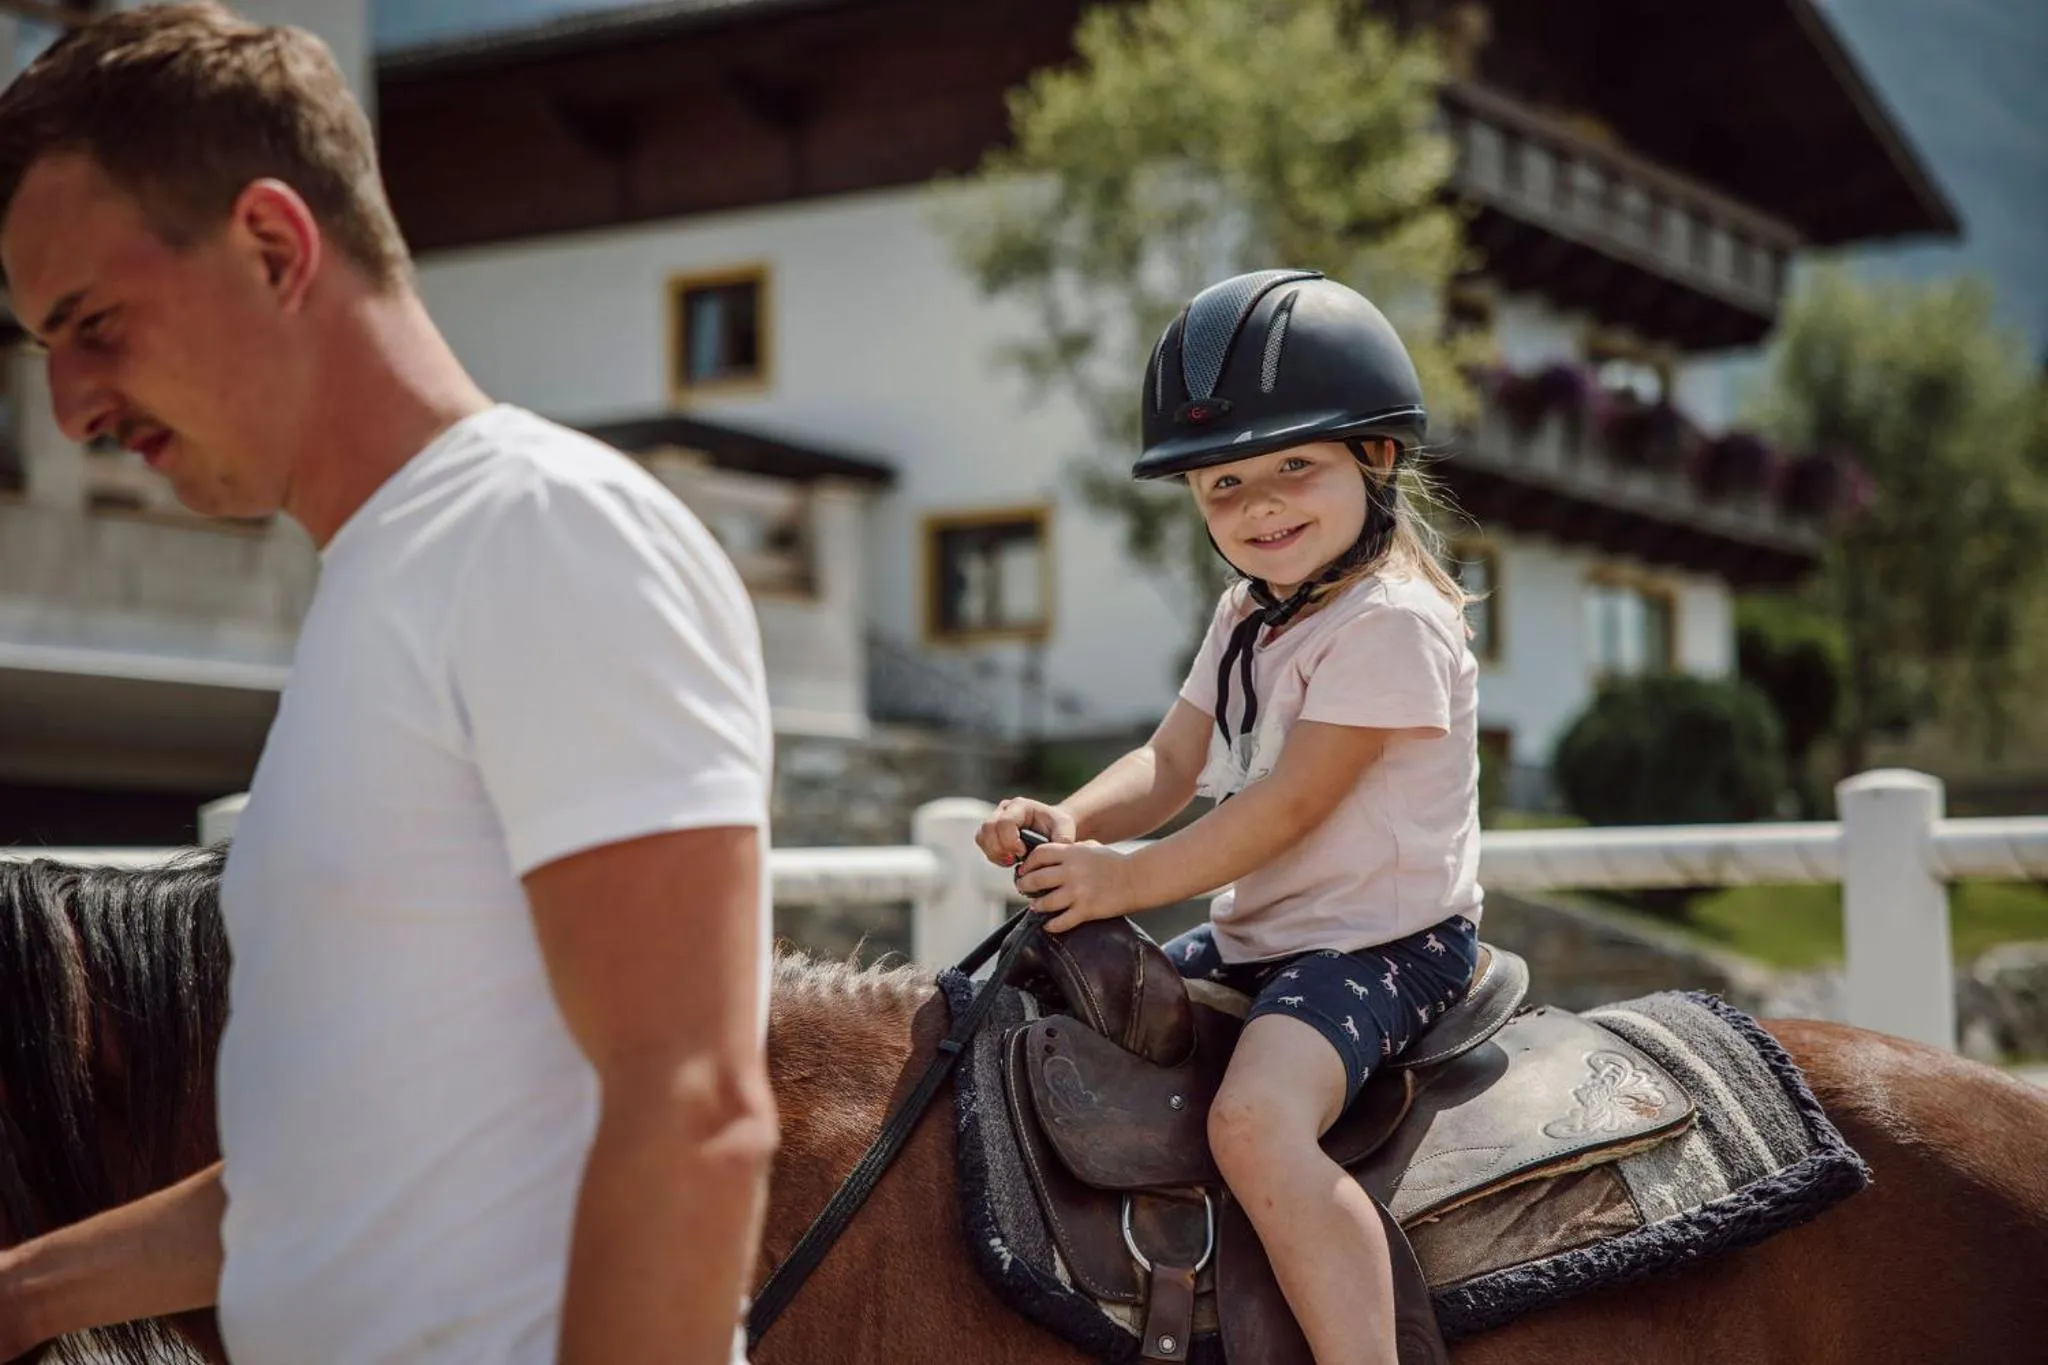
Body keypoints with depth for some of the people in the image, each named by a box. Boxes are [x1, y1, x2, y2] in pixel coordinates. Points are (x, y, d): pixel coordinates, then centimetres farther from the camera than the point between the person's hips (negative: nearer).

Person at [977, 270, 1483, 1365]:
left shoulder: (1392, 621, -17)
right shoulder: (1246, 620, 13)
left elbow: (1290, 803, -22)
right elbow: (1171, 763, 10)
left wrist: (1126, 881, -22)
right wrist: (1071, 823, -10)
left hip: (1383, 942, -10)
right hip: (1255, 936, 10)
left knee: (1256, 1118, -34)